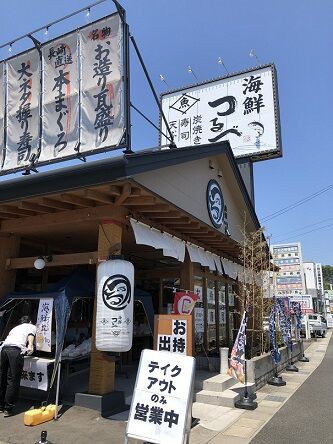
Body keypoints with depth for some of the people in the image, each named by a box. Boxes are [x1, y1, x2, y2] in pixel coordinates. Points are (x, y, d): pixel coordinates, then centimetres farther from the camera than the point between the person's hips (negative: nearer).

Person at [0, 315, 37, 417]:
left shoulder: (16, 327, 39)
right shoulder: (32, 326, 22)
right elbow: (30, 335, 1)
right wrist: (30, 345, -17)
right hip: (16, 350, -6)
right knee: (13, 381, -1)